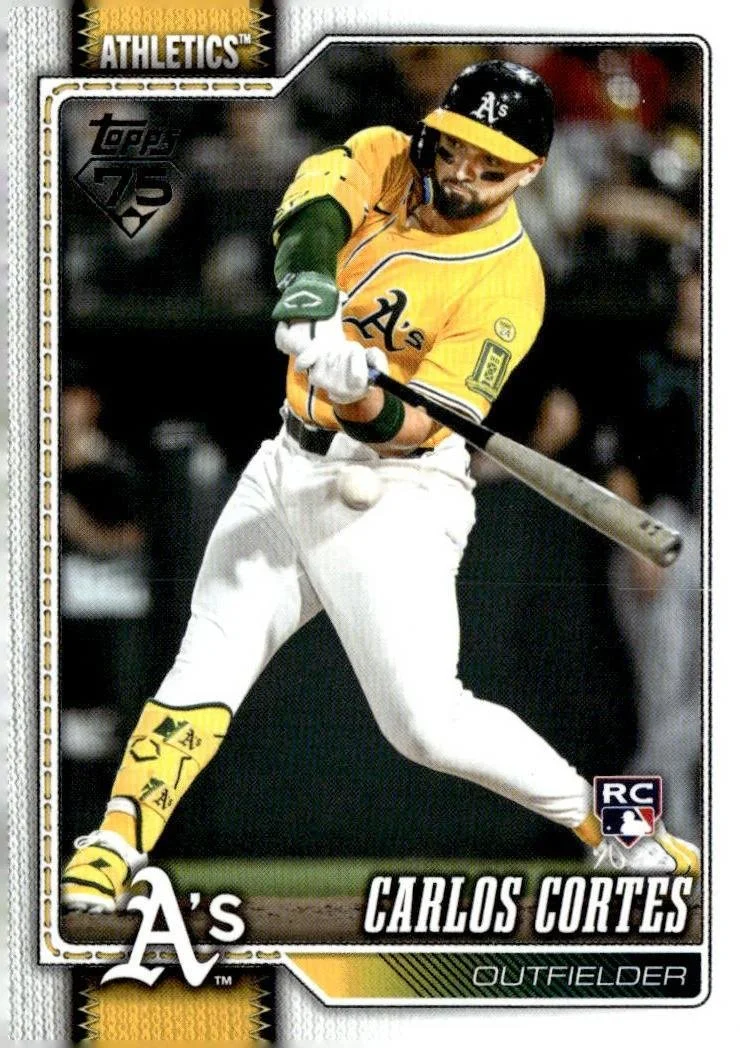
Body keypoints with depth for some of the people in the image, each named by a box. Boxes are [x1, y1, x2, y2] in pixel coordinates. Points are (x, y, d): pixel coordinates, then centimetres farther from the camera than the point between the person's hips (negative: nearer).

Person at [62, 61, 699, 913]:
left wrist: (362, 402, -45)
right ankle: (114, 848, 4)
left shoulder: (508, 281, -17)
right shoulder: (384, 159, -2)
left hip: (392, 496, -5)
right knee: (204, 670, 0)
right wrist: (308, 289, -45)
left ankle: (608, 825, 3)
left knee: (426, 723, -12)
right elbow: (314, 205, -24)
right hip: (293, 463, 6)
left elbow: (422, 429, -22)